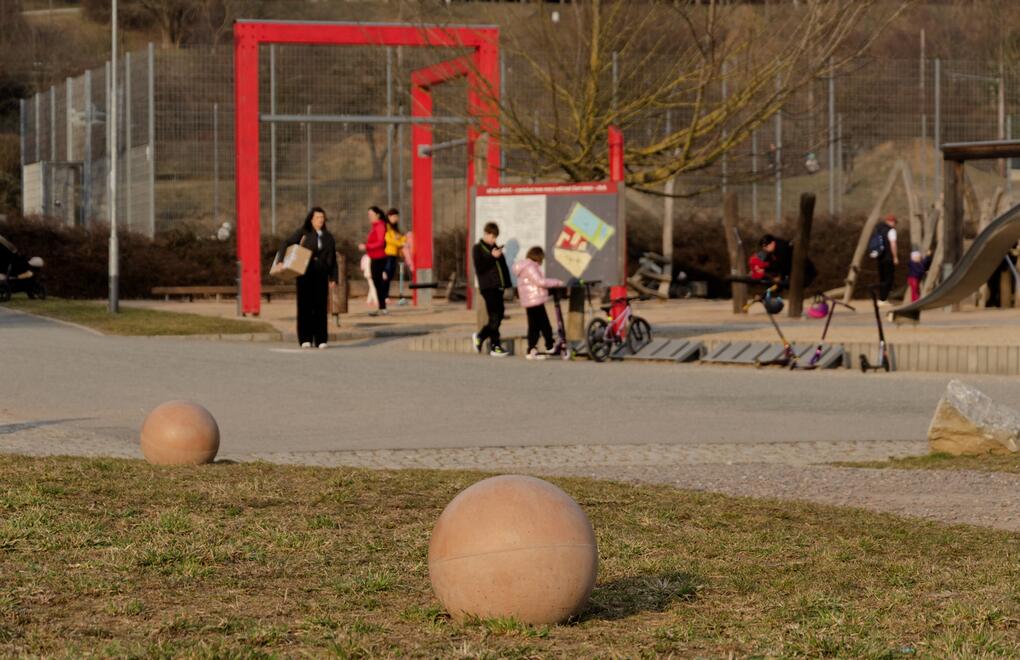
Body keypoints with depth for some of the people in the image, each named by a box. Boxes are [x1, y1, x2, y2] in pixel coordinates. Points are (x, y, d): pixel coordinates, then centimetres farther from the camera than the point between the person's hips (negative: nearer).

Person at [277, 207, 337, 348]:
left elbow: (333, 259, 14)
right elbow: (286, 244, -5)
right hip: (305, 274, -2)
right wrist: (281, 261, -19)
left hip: (321, 275, 2)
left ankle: (321, 339, 3)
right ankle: (305, 339, 0)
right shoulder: (303, 233, 2)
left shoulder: (328, 237, 12)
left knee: (320, 306, -1)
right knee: (305, 306, -3)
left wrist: (333, 278, 7)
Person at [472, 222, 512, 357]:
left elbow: (503, 266, 21)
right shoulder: (478, 249, -1)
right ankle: (495, 346, -7)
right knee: (494, 316, -11)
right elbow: (479, 268, -12)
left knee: (499, 315, 8)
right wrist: (492, 257, -20)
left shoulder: (495, 248, 20)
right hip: (487, 287, -7)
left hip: (498, 286, 7)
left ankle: (480, 336, 25)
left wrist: (506, 282, 11)